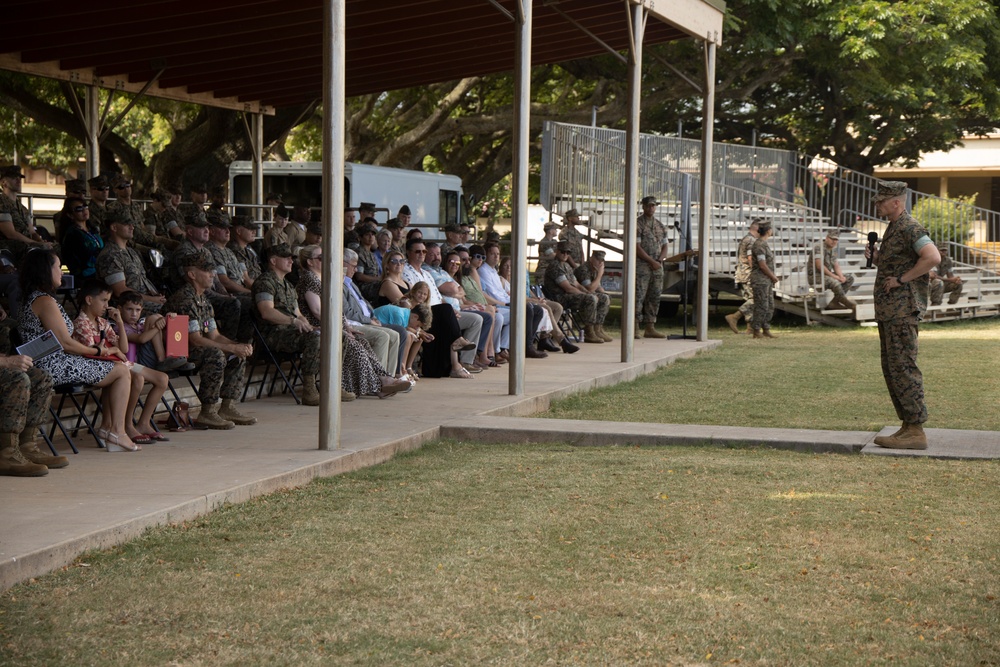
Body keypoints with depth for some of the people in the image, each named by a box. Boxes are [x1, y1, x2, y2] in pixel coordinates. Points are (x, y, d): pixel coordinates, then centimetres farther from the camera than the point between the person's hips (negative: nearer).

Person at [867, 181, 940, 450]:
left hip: (902, 309, -11)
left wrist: (901, 279, -21)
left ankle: (916, 432, -8)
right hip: (889, 310, 11)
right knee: (892, 369, 12)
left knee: (903, 368, -10)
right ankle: (908, 426, 16)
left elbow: (932, 257, -28)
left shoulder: (910, 228, -14)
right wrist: (875, 258, 11)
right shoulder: (893, 229, 18)